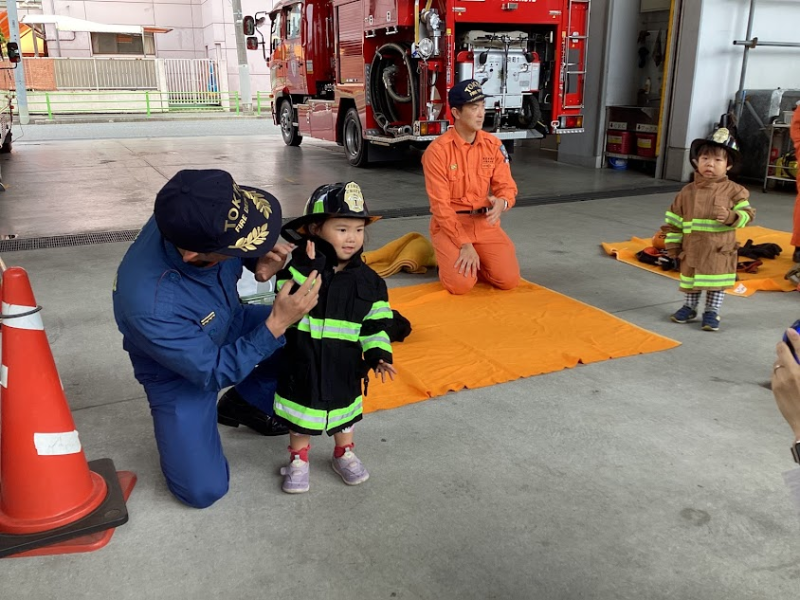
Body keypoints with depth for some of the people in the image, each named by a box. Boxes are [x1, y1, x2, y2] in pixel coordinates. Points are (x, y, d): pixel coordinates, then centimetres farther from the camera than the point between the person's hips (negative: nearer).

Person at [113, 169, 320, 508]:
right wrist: (276, 324, -35)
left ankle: (247, 402, 11)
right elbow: (213, 372, -28)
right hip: (182, 371, -5)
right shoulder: (149, 303, -42)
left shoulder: (195, 219, -28)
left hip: (227, 327, 6)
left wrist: (261, 262, -25)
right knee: (203, 491, -9)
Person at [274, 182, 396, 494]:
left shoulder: (368, 280, -5)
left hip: (345, 366, 3)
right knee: (301, 413, 15)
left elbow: (376, 322, 0)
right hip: (303, 362, -2)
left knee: (344, 411, 22)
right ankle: (298, 460, 37)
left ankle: (344, 454, 45)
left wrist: (378, 353, -10)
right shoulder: (298, 266, -13)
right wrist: (307, 269, -34)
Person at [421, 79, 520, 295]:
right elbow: (440, 205, -15)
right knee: (460, 284, -22)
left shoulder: (493, 145, 0)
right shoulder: (437, 150, -14)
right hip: (449, 224, -4)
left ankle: (475, 259, 21)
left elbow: (506, 186, 3)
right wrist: (464, 244, -20)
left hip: (485, 223, 4)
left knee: (509, 280, -11)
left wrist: (501, 203, -24)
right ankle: (452, 258, 14)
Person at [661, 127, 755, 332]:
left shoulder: (733, 191, -6)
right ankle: (689, 307, 32)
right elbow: (674, 219, 4)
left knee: (717, 282, 6)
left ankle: (712, 312, 20)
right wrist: (673, 244, 2)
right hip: (692, 249, 2)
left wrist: (730, 216, -24)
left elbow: (746, 214, -4)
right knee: (690, 277, 15)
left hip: (720, 250, -2)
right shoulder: (688, 192, 0)